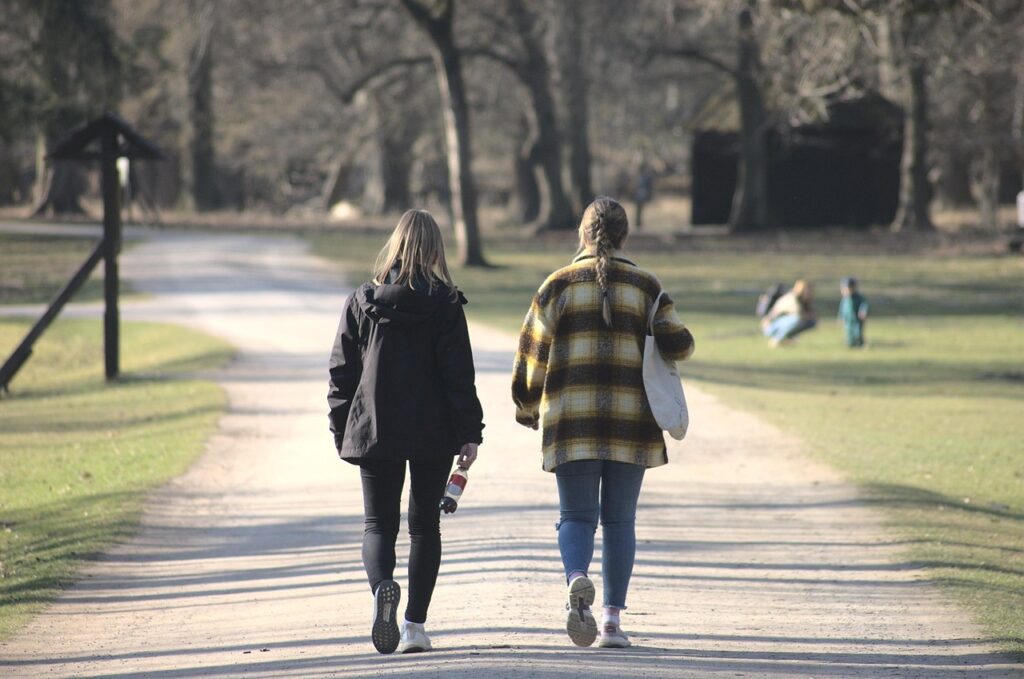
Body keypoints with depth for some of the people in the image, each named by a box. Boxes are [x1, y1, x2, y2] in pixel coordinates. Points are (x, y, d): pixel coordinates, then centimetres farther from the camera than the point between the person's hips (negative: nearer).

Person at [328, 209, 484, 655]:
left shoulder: (362, 301, 2)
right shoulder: (444, 302, -5)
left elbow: (342, 371, 5)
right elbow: (458, 373, -7)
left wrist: (342, 433, 12)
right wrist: (469, 433, -3)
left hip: (374, 432, 1)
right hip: (432, 433, -1)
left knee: (380, 523, 6)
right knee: (425, 524, 10)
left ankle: (382, 586, -25)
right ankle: (415, 625, 6)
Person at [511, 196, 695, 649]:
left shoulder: (558, 285, 2)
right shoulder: (645, 285, 4)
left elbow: (532, 356, 2)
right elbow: (679, 345, 0)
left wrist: (527, 408, 16)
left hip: (571, 420, -1)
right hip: (630, 420, 1)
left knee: (577, 516, 3)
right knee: (619, 520, 9)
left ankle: (577, 579, -28)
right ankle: (612, 620, 5)